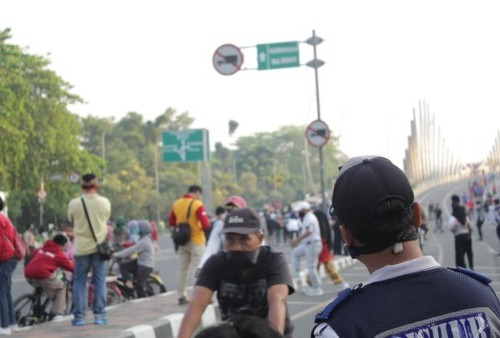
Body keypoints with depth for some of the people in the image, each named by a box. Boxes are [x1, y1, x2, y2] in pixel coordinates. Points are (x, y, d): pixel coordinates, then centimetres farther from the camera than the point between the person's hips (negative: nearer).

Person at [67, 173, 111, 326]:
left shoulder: (74, 203, -11)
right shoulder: (105, 202, -6)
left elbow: (71, 220, 4)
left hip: (81, 247, -1)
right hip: (99, 246, 1)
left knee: (79, 282, 7)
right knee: (100, 281, 8)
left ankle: (79, 316, 5)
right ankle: (99, 315, 7)